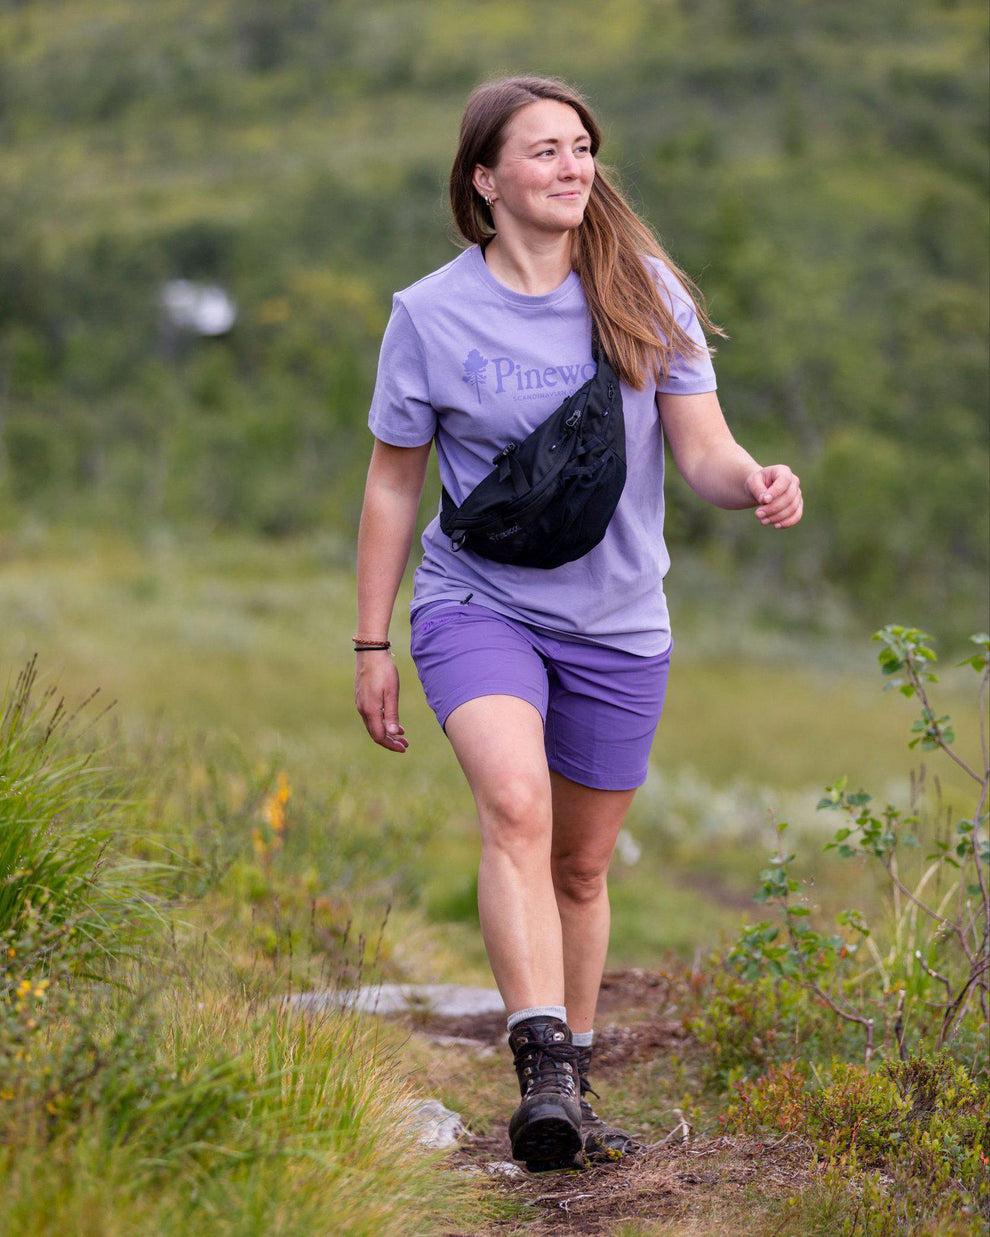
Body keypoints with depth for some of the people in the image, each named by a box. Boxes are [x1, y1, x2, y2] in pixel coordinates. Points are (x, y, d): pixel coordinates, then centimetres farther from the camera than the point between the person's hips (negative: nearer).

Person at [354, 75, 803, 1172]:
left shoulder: (645, 295, -1)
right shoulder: (430, 315, -4)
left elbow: (700, 448, -1)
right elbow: (393, 482, 4)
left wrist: (757, 483, -25)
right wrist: (372, 645, 4)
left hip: (617, 624, 3)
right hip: (478, 601, -3)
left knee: (583, 865, 12)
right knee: (515, 803, -30)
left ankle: (573, 1087, 30)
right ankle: (542, 1074, -36)